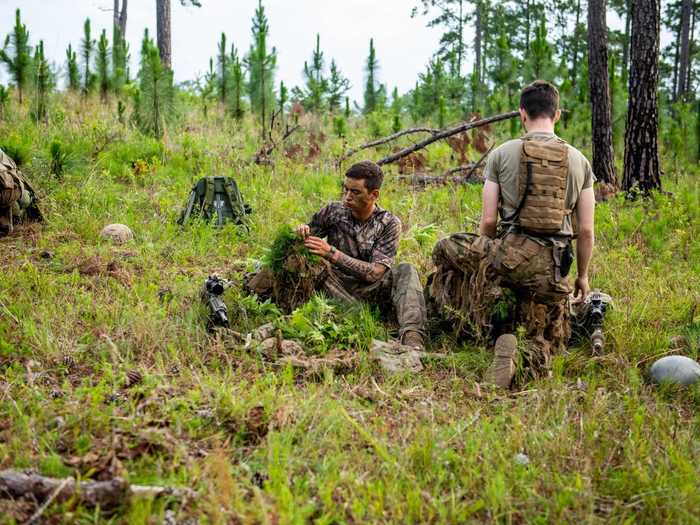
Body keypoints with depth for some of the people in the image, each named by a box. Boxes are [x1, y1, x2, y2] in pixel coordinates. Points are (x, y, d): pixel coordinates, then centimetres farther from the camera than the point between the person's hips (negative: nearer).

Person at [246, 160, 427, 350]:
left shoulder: (389, 223, -8)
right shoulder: (332, 212, -1)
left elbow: (374, 273, -19)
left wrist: (332, 254, -28)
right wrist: (302, 232, -19)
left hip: (368, 291, -2)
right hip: (337, 287, 2)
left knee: (406, 271, -29)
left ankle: (411, 336, -46)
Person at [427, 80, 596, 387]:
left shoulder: (501, 154, 2)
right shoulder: (579, 161, 8)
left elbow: (488, 221, 0)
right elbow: (586, 230, 7)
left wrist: (487, 261, 18)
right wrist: (582, 276, 20)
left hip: (509, 253, -2)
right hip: (551, 268, 2)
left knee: (446, 249, 24)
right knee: (544, 339, 18)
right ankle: (528, 359, -18)